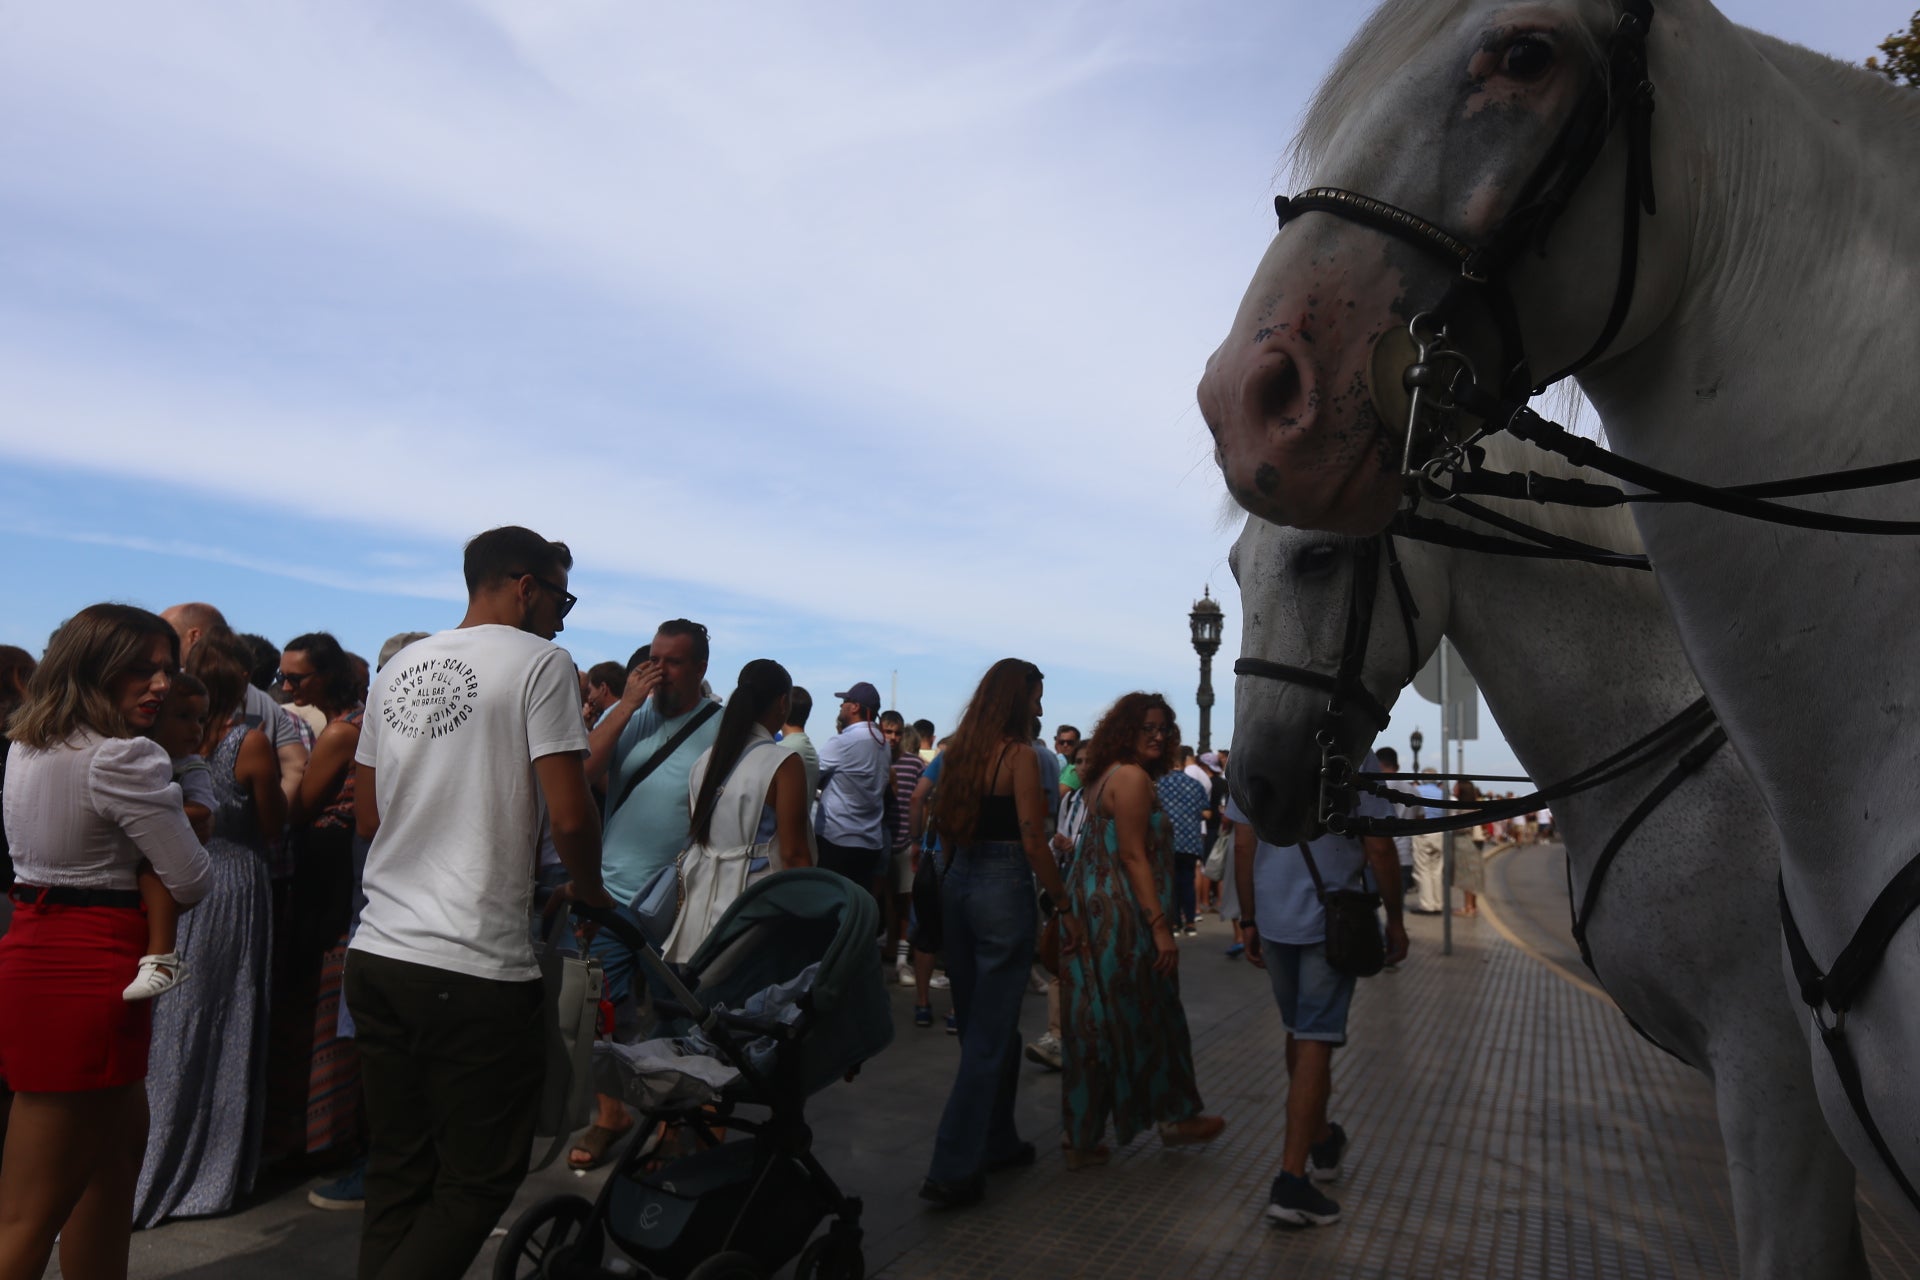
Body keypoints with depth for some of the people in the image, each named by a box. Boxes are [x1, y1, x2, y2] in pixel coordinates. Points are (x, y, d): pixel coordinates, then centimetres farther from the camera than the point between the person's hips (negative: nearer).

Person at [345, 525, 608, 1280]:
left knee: (396, 1175, 17)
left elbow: (366, 817, 18)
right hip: (475, 970, -7)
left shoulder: (399, 668, 13)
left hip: (377, 954, 8)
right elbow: (568, 816, -16)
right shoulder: (540, 662, -8)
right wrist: (588, 891, 2)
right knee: (480, 1181, 5)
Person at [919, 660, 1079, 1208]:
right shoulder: (1020, 756, -12)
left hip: (957, 886, 8)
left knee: (979, 1025, 18)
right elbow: (1032, 841, -15)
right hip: (1004, 890, -8)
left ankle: (995, 1142, 32)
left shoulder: (958, 752, 8)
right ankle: (952, 1171, 2)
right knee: (990, 1034, 0)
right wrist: (1064, 908, -8)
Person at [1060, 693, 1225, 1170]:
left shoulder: (1103, 776, 15)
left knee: (1095, 1024, 11)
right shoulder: (1132, 776, -13)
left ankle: (1080, 1136, 17)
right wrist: (1160, 926, -18)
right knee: (1145, 1015, 7)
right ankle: (1175, 1116, 25)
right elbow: (1133, 856, -18)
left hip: (1091, 911, 9)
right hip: (1121, 917, -9)